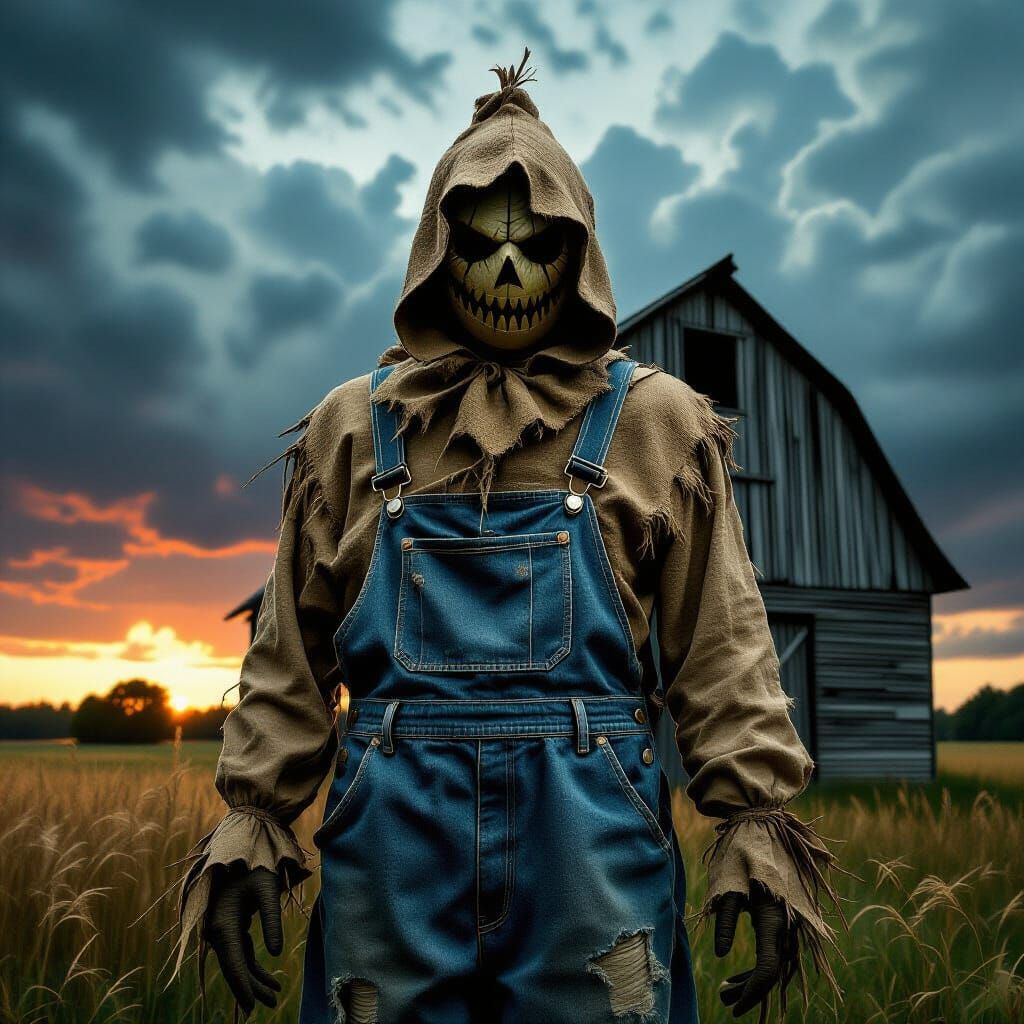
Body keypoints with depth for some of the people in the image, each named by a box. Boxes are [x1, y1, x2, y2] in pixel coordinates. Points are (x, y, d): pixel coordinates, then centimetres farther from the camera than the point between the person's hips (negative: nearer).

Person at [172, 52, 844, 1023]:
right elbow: (291, 651, 10)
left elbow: (723, 643, 3)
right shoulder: (352, 426, 8)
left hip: (591, 840, -1)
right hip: (394, 844, 2)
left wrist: (758, 816, -4)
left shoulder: (657, 422, 5)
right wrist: (252, 817, 4)